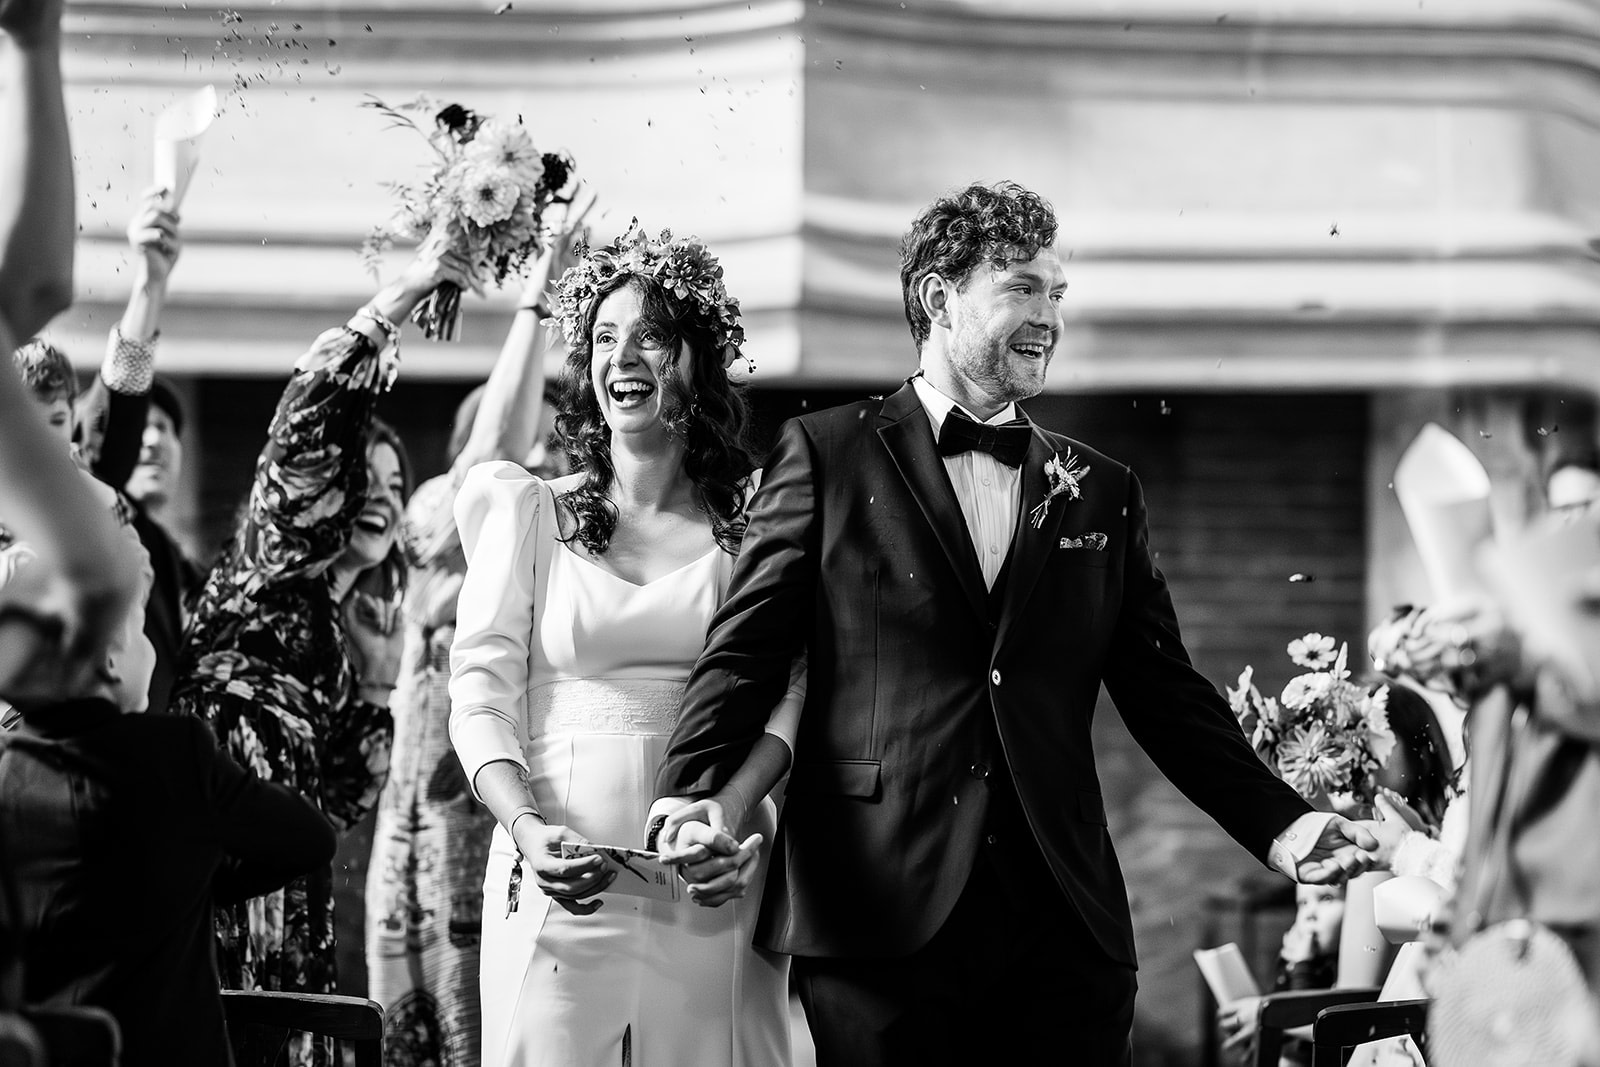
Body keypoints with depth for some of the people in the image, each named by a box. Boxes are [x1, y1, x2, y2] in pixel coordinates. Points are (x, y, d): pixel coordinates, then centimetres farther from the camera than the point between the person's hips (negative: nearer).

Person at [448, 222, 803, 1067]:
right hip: (559, 882, 0)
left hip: (710, 885, 0)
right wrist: (526, 828, -15)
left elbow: (789, 694, -1)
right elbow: (481, 697, 2)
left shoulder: (754, 527, 8)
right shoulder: (528, 513, 8)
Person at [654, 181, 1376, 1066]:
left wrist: (1278, 825, 0)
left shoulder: (1102, 493, 15)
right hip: (878, 918, -3)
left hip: (1063, 926, 3)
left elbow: (1167, 692, 13)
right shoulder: (826, 454, 6)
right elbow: (744, 653, 1)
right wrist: (698, 793, -16)